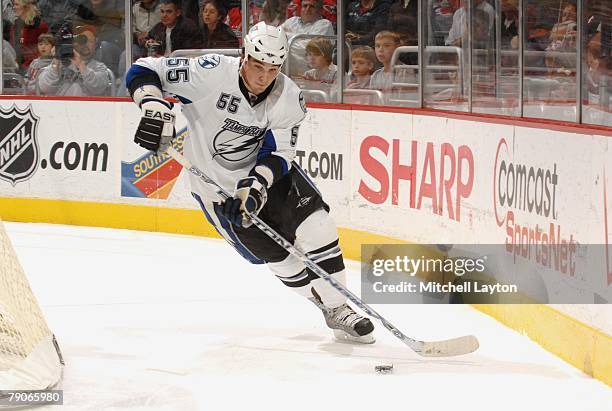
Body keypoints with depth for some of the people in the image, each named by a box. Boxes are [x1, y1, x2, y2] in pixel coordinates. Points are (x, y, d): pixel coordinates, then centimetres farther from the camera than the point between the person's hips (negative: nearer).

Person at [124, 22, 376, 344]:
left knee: (314, 224, -17)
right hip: (216, 185, -3)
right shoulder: (212, 73, -26)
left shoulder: (288, 98, -15)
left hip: (266, 169, 3)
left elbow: (279, 153, -16)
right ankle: (327, 303, 16)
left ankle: (339, 308, -5)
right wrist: (155, 108, -40)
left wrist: (257, 184, -35)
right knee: (277, 254, -6)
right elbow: (143, 72, -22)